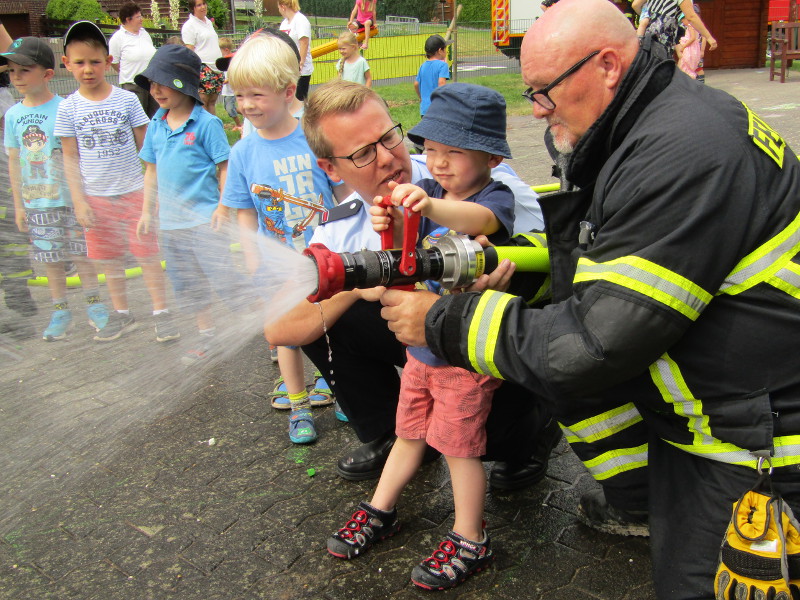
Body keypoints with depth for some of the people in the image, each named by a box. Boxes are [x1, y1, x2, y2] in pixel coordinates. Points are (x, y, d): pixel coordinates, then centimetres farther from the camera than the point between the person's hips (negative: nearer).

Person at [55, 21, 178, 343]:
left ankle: (161, 311, 14)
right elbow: (70, 158, 2)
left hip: (134, 191, -1)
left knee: (147, 252, 1)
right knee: (109, 257, 11)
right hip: (96, 197, 2)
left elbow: (145, 147, 2)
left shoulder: (127, 100, -4)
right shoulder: (68, 108, -1)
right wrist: (78, 201, -3)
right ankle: (121, 313, 26)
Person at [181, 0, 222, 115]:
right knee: (202, 103, -9)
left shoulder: (209, 22, 19)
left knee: (212, 102, 8)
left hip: (216, 68, 7)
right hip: (202, 68, -7)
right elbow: (189, 50, -10)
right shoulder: (189, 25, -4)